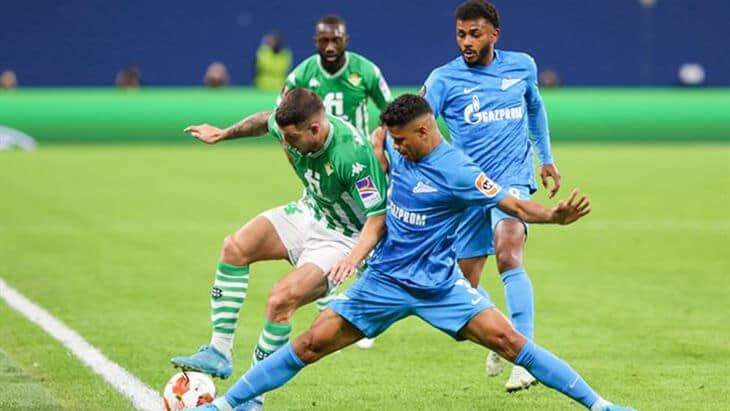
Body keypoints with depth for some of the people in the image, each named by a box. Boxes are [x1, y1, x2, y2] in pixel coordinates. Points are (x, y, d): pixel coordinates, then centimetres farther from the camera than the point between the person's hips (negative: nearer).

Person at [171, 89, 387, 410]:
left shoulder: (351, 155, -36)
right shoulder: (291, 126, -14)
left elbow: (377, 219, -32)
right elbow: (264, 120, 13)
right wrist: (223, 134, 23)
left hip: (344, 236, -8)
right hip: (309, 213, 8)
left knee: (281, 300, -24)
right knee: (235, 247, -12)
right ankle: (219, 352, -8)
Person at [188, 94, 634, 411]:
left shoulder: (457, 171, -18)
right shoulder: (397, 151, 1)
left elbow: (513, 205, -22)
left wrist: (555, 215, -40)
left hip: (440, 284, -4)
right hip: (386, 280, 4)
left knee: (506, 339, -16)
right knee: (314, 342, -1)